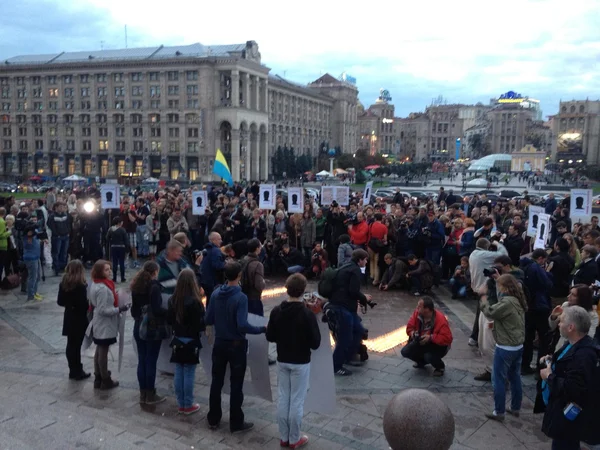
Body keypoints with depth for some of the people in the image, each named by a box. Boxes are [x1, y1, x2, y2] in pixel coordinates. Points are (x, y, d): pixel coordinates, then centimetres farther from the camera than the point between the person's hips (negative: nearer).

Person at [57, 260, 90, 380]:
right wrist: (90, 305, -1)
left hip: (69, 318, 6)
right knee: (76, 345, 2)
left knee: (71, 345, 13)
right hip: (79, 319, -6)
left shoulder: (63, 283, -1)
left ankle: (73, 371, 23)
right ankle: (77, 372, 12)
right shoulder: (81, 285, -20)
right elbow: (84, 304, -21)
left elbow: (60, 301, 4)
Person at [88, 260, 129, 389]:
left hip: (100, 324, 10)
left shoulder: (97, 284, 5)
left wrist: (115, 301, 12)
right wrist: (119, 309, -22)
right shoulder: (103, 288, -27)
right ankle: (105, 381, 16)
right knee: (103, 352, 3)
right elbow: (103, 310, -26)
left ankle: (98, 379, 32)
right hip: (104, 325, -10)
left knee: (99, 351, 19)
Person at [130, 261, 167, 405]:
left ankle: (143, 394, 20)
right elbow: (157, 309, -23)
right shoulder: (154, 286, -16)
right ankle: (150, 395, 10)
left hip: (139, 327, 7)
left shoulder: (137, 286, 6)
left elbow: (134, 307, 14)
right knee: (151, 362, 2)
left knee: (142, 361, 12)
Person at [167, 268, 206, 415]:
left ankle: (181, 404, 21)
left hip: (177, 340, 6)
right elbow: (201, 323, -15)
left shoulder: (172, 299, 0)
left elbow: (170, 320, 9)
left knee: (179, 373, 11)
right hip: (191, 341, -6)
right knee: (189, 374, 3)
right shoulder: (195, 301, -19)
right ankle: (188, 405, 12)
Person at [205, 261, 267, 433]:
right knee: (236, 385, 6)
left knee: (216, 381, 16)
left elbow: (208, 320, 3)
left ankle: (213, 419, 27)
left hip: (219, 343, 5)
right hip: (236, 345, -5)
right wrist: (262, 329, -16)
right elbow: (242, 326, -27)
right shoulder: (241, 297, -21)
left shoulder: (215, 294, -3)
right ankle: (236, 423, 17)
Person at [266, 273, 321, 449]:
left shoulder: (276, 311, -7)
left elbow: (270, 337, 1)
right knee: (297, 401, 6)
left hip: (282, 361, 4)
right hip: (301, 363, -4)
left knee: (282, 399, 13)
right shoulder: (307, 314, -20)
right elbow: (315, 343, -17)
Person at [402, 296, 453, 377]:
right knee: (405, 351, -12)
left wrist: (431, 337, -38)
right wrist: (412, 333, -25)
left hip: (439, 345, -6)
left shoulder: (440, 319, -30)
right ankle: (422, 361, 20)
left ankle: (440, 367, 3)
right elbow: (410, 327, -2)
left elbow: (447, 338, -32)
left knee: (429, 356, -35)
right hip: (421, 342, 6)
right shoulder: (417, 313, -14)